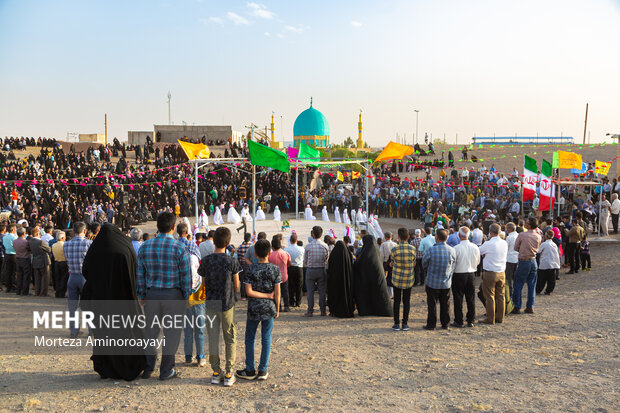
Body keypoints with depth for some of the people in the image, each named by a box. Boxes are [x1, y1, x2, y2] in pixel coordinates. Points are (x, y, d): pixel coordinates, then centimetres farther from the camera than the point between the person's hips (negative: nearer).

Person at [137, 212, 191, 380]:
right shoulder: (179, 248, -12)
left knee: (151, 331, 16)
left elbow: (140, 274, 5)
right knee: (171, 332, 7)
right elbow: (186, 276, -9)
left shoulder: (145, 247, 1)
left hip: (152, 294, 4)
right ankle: (166, 371, 14)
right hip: (174, 295, -4)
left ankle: (147, 368, 24)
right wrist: (186, 297, 1)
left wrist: (141, 295, 13)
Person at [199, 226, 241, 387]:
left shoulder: (206, 261, -5)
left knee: (213, 339, 11)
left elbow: (204, 284, 3)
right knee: (230, 339, 8)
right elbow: (236, 286, -4)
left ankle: (216, 372, 17)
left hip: (211, 304, 2)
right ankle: (228, 374, 10)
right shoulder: (232, 261, -11)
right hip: (227, 304, -2)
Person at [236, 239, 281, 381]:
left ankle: (250, 370, 17)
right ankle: (263, 371, 14)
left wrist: (267, 295, -7)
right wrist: (277, 309, 6)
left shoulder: (251, 269, -8)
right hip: (269, 308, 1)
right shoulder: (275, 269, -6)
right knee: (266, 339, 9)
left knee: (250, 339, 12)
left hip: (254, 308, -1)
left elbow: (249, 291, -14)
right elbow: (277, 292, -5)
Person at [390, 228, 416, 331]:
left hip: (397, 279, -1)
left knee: (397, 301, 8)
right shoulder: (413, 249, -8)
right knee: (406, 301, 11)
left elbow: (393, 263, 1)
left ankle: (396, 324, 10)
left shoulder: (395, 249, -14)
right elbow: (414, 264, 3)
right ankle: (405, 324, 14)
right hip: (409, 279, 1)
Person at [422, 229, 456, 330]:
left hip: (432, 282, -3)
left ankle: (431, 324, 13)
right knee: (445, 304, 14)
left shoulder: (431, 250, -18)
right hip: (446, 283, 3)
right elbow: (453, 267, 5)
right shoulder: (452, 250, -6)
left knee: (432, 304, 8)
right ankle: (445, 324, 22)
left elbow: (424, 264, -2)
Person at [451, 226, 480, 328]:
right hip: (471, 274, 4)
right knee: (471, 298, 12)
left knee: (458, 299, 5)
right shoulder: (475, 247, -2)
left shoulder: (456, 248, -17)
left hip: (459, 275, -4)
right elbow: (477, 262, 10)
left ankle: (459, 321, 9)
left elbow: (452, 264, -12)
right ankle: (470, 321, 18)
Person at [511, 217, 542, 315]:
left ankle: (517, 307, 6)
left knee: (518, 285, 4)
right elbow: (537, 249, 14)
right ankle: (530, 307, 15)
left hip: (523, 262, -5)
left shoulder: (522, 235, -14)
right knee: (532, 285, 11)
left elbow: (515, 248, -3)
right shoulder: (538, 237, 0)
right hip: (533, 262, 5)